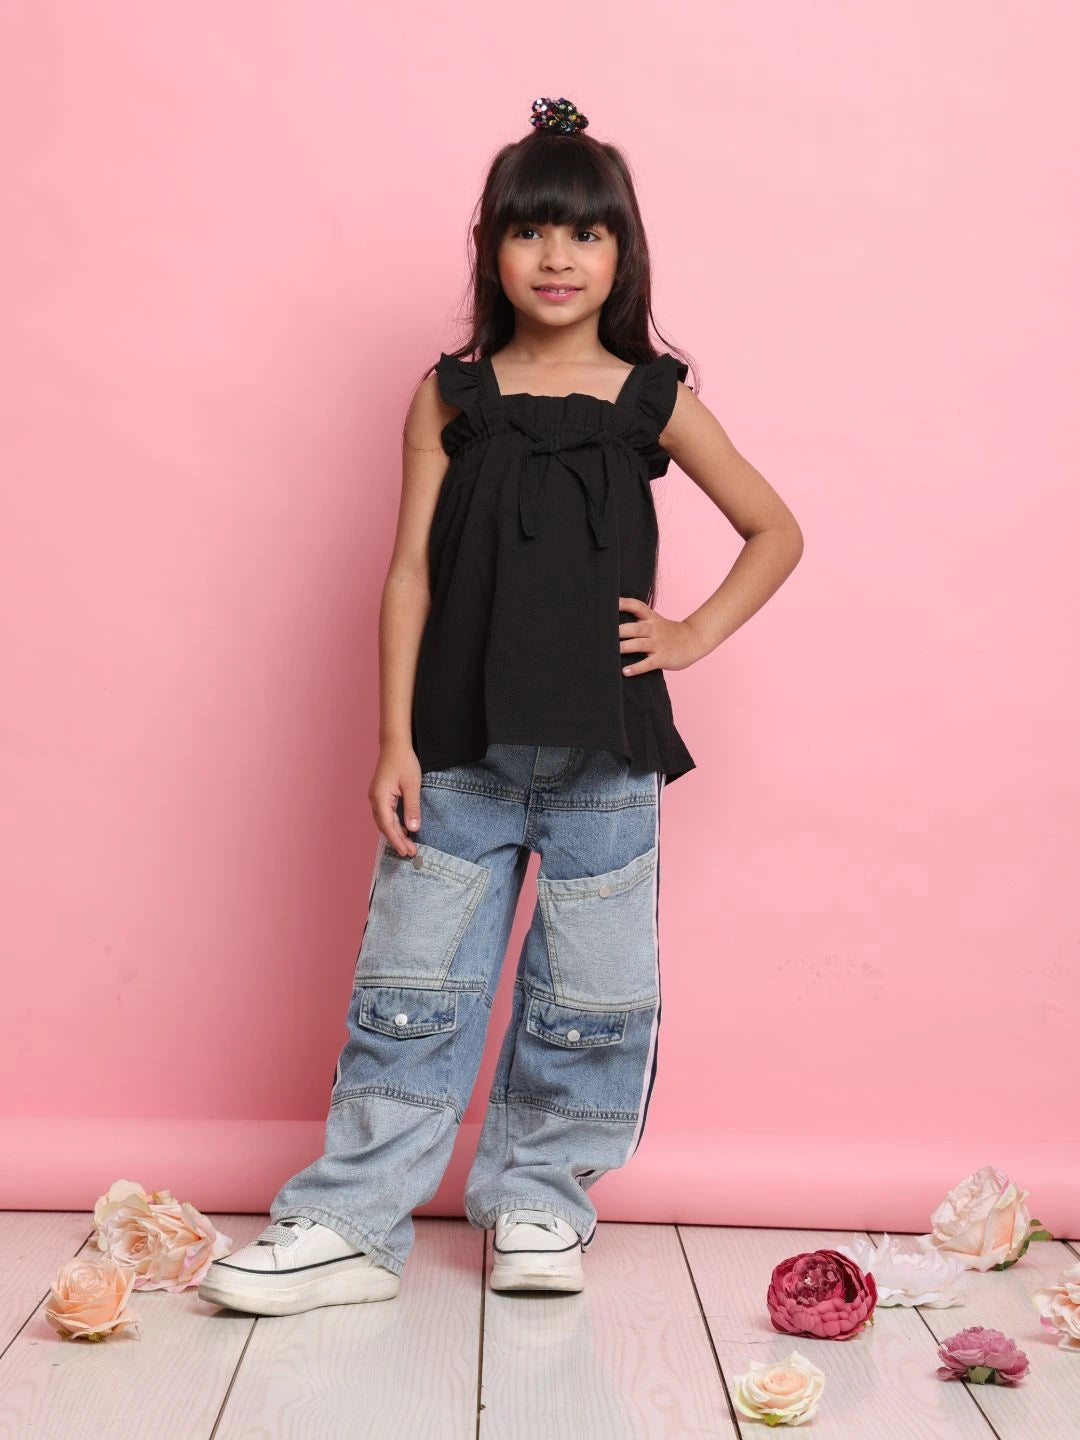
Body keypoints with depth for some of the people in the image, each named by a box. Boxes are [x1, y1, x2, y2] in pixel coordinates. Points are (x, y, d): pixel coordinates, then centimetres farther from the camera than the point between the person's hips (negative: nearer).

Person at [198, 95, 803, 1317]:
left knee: (588, 993, 6)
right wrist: (395, 739, -4)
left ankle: (539, 1201, 24)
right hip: (461, 744, 0)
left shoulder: (653, 401, 5)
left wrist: (694, 633, 2)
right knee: (411, 984, 2)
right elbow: (411, 574, 2)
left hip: (604, 747, 0)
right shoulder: (451, 397, 6)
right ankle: (349, 1226, 11)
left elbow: (775, 532, 14)